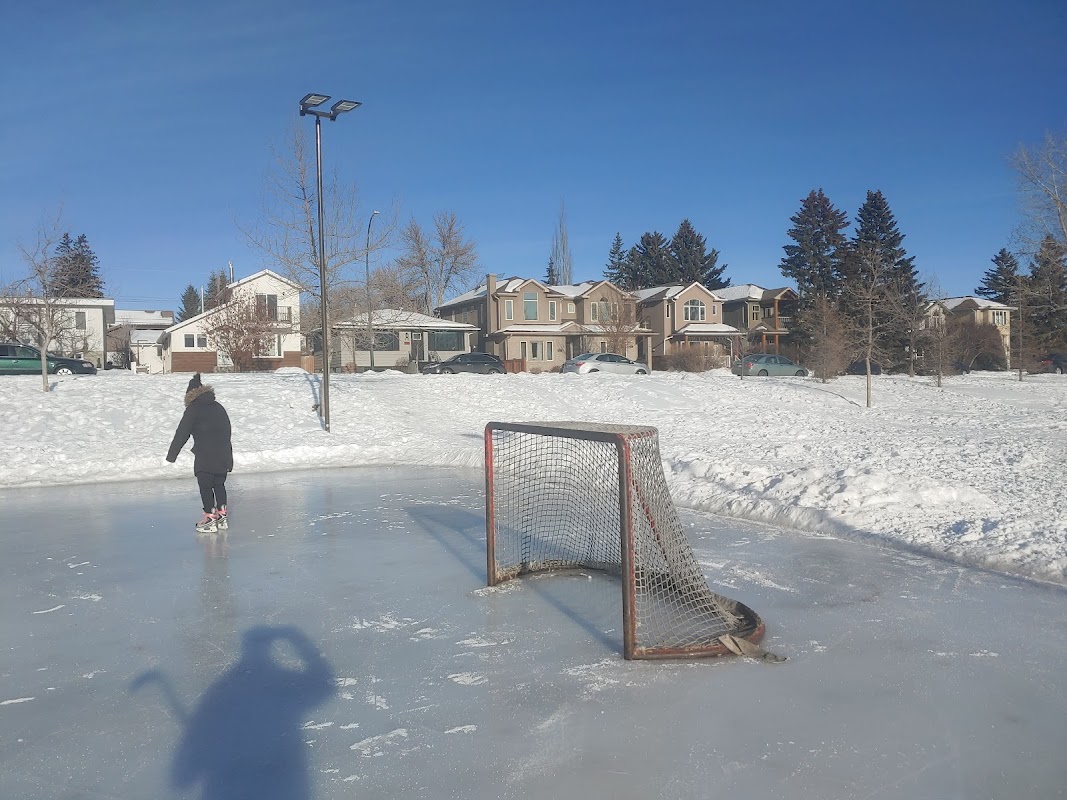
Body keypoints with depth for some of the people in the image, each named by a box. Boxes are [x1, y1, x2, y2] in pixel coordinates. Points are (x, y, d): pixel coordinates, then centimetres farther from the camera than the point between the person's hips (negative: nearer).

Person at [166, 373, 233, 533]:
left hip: (205, 457, -6)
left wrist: (172, 454, 5)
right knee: (219, 484, 17)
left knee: (205, 486, 3)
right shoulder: (219, 407, 16)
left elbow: (182, 433, -4)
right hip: (223, 455, 6)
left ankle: (210, 518, 4)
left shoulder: (193, 409, -3)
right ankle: (222, 515, 21)